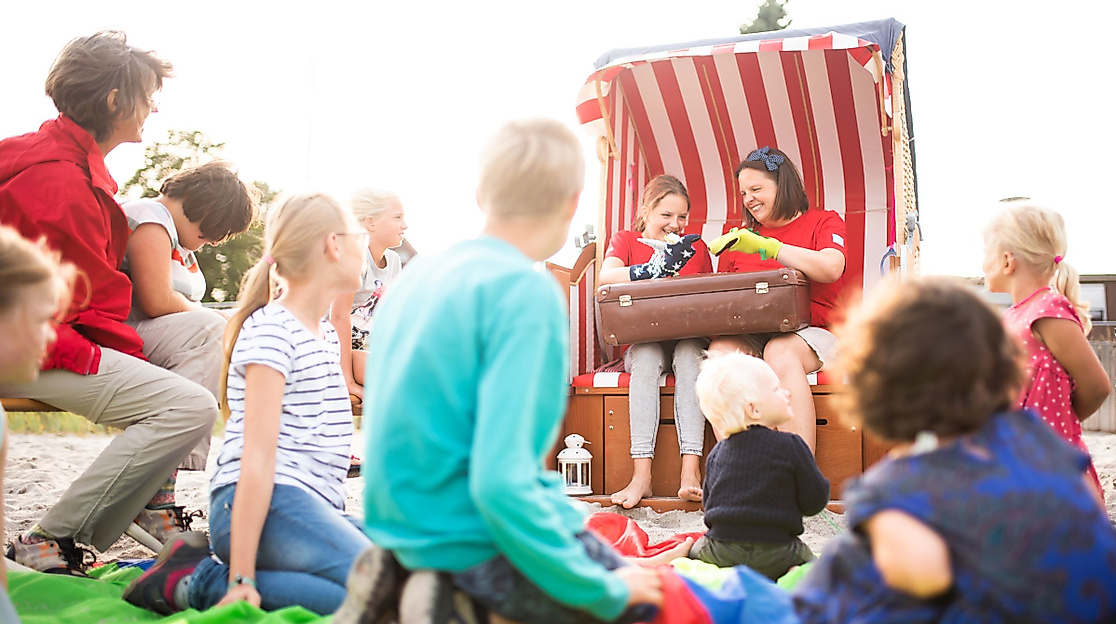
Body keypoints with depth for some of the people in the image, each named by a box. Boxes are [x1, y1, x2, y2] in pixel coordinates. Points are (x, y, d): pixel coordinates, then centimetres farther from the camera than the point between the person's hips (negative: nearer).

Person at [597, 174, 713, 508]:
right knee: (647, 357, -35)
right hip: (643, 340, -1)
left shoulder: (695, 247, 14)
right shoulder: (625, 240, 7)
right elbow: (606, 276, -15)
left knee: (689, 354, -33)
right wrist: (655, 268, -31)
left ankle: (691, 470, -44)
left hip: (689, 336, 1)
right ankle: (641, 474, -40)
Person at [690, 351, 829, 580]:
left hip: (720, 553, 3)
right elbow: (815, 501, -6)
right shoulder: (790, 446, -10)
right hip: (774, 556, -3)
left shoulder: (716, 452, 5)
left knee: (696, 547, 31)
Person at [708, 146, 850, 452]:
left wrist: (764, 246, -16)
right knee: (720, 349, -30)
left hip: (810, 333, -3)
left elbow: (831, 269, -12)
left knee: (780, 352, -37)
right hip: (750, 334, 3)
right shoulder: (741, 237, 23)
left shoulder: (823, 222, 10)